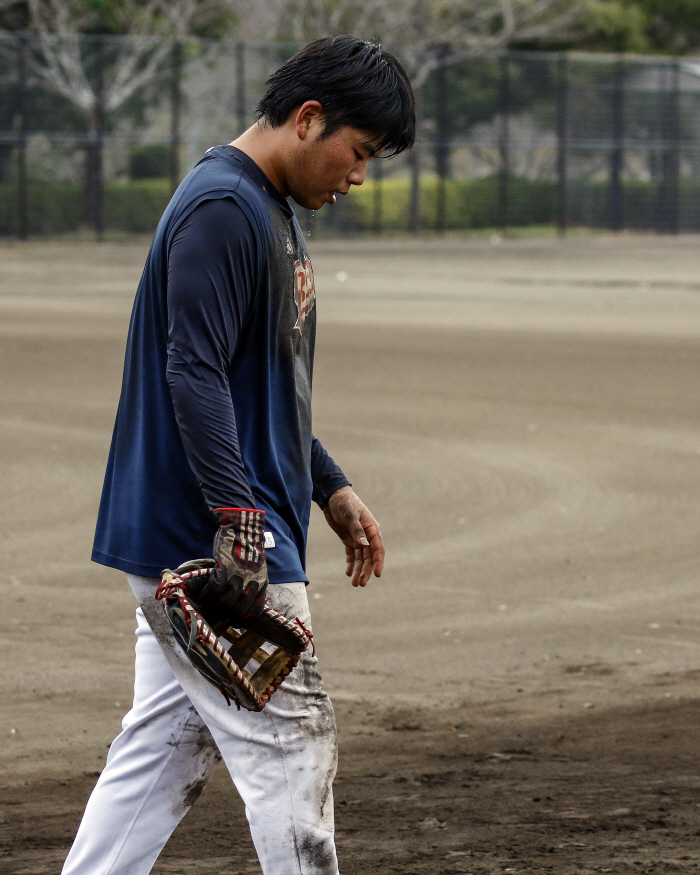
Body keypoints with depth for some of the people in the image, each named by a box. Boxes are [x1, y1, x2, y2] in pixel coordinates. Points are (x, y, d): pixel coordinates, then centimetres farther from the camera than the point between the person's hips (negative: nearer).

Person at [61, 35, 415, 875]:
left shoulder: (270, 210, 18)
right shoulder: (223, 208, -15)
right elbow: (194, 374, -23)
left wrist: (331, 489, 23)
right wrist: (239, 515, -28)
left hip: (181, 546, 10)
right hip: (213, 546, -10)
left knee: (163, 755, 11)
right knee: (291, 745, -5)